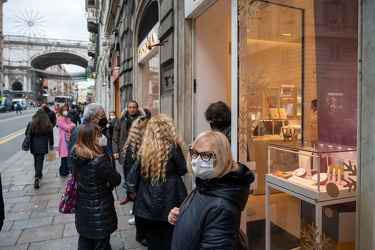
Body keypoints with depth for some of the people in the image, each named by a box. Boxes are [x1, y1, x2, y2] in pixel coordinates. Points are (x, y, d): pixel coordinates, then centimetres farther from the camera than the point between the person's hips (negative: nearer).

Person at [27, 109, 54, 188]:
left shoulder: (31, 123, -3)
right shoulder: (47, 124, -4)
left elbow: (27, 134, 1)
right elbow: (50, 135, 1)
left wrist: (29, 144, 15)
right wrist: (51, 144, 13)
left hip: (34, 144, 2)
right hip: (43, 144, -2)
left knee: (36, 160, 18)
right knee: (40, 161, -3)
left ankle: (38, 174, 32)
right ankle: (37, 177, -15)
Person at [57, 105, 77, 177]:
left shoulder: (67, 119, 20)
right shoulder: (60, 119, -5)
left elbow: (74, 125, 6)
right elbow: (66, 128, -14)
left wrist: (70, 126, -14)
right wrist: (71, 127, 4)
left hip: (69, 139, 7)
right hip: (64, 139, -7)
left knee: (68, 155, 9)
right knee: (64, 155, -5)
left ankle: (63, 171, 19)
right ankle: (64, 172, 2)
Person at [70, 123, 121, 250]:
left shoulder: (76, 155, -6)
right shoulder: (98, 161, -30)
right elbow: (117, 179, -21)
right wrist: (108, 182, -1)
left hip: (82, 206, 7)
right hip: (99, 210, -7)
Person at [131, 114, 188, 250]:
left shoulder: (144, 147, -3)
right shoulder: (172, 146, -15)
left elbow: (141, 171, 6)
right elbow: (183, 170, -5)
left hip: (150, 196, 4)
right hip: (169, 195, -4)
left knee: (153, 230, 17)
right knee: (169, 230, 10)